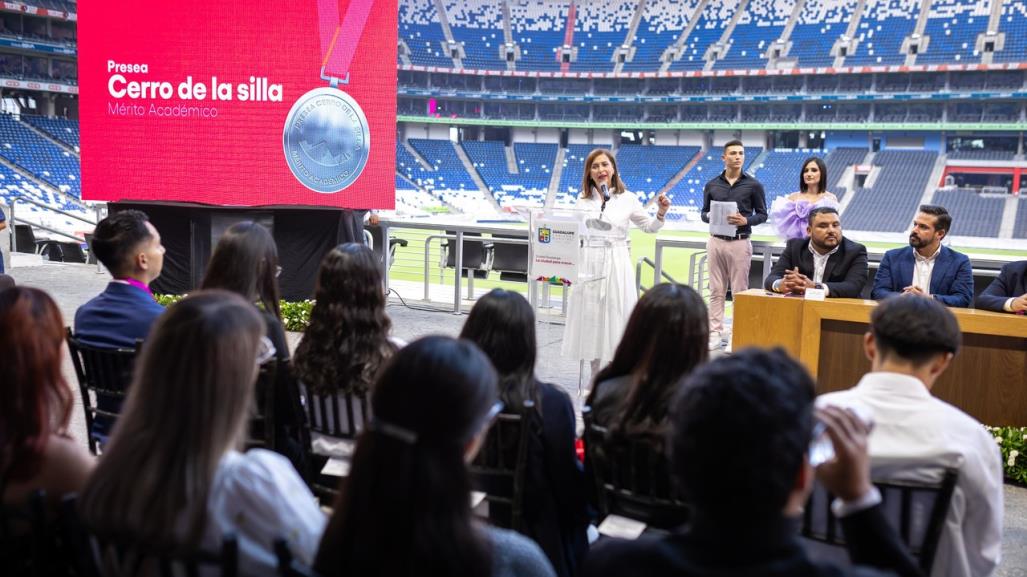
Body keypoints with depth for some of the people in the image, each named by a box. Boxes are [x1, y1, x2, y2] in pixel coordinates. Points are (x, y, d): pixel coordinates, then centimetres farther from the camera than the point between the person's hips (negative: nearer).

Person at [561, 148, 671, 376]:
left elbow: (649, 227, 10)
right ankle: (595, 378, 19)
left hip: (617, 265, -2)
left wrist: (661, 213, -6)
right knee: (589, 317, 6)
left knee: (615, 317, -1)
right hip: (588, 264, 2)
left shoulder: (627, 199, 2)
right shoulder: (583, 200, 7)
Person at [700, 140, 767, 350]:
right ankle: (715, 333, 9)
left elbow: (762, 214, 5)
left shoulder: (753, 185, 1)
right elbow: (704, 213, 13)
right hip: (716, 241, 2)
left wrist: (746, 220, -15)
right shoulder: (712, 185, 8)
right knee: (716, 291, 5)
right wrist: (710, 217, -10)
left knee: (740, 291, 0)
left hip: (740, 243, -2)